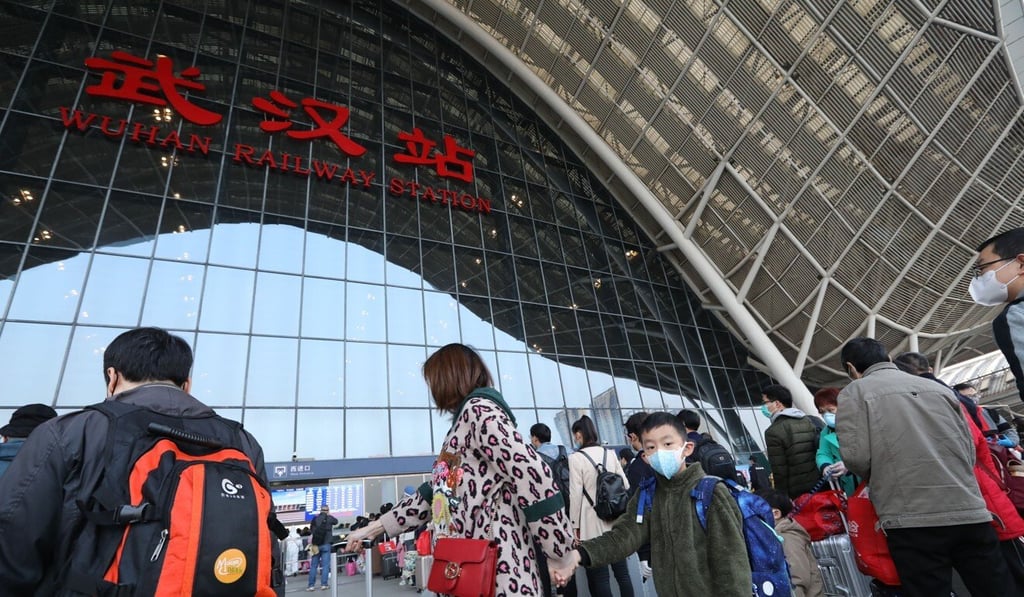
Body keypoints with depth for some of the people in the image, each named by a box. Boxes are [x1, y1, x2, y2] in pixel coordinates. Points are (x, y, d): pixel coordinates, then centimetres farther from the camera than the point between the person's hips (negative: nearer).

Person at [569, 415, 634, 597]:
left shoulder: (576, 457, -10)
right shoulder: (610, 453, 6)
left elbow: (575, 494, -11)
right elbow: (625, 485, 9)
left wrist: (575, 525, -4)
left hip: (593, 522, -5)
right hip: (616, 520, 5)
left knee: (600, 576, 3)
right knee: (622, 571, 12)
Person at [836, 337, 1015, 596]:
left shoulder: (855, 392, 0)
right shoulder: (939, 387, 16)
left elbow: (856, 456, -10)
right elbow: (970, 452, 15)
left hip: (912, 520, -5)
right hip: (971, 512, 5)